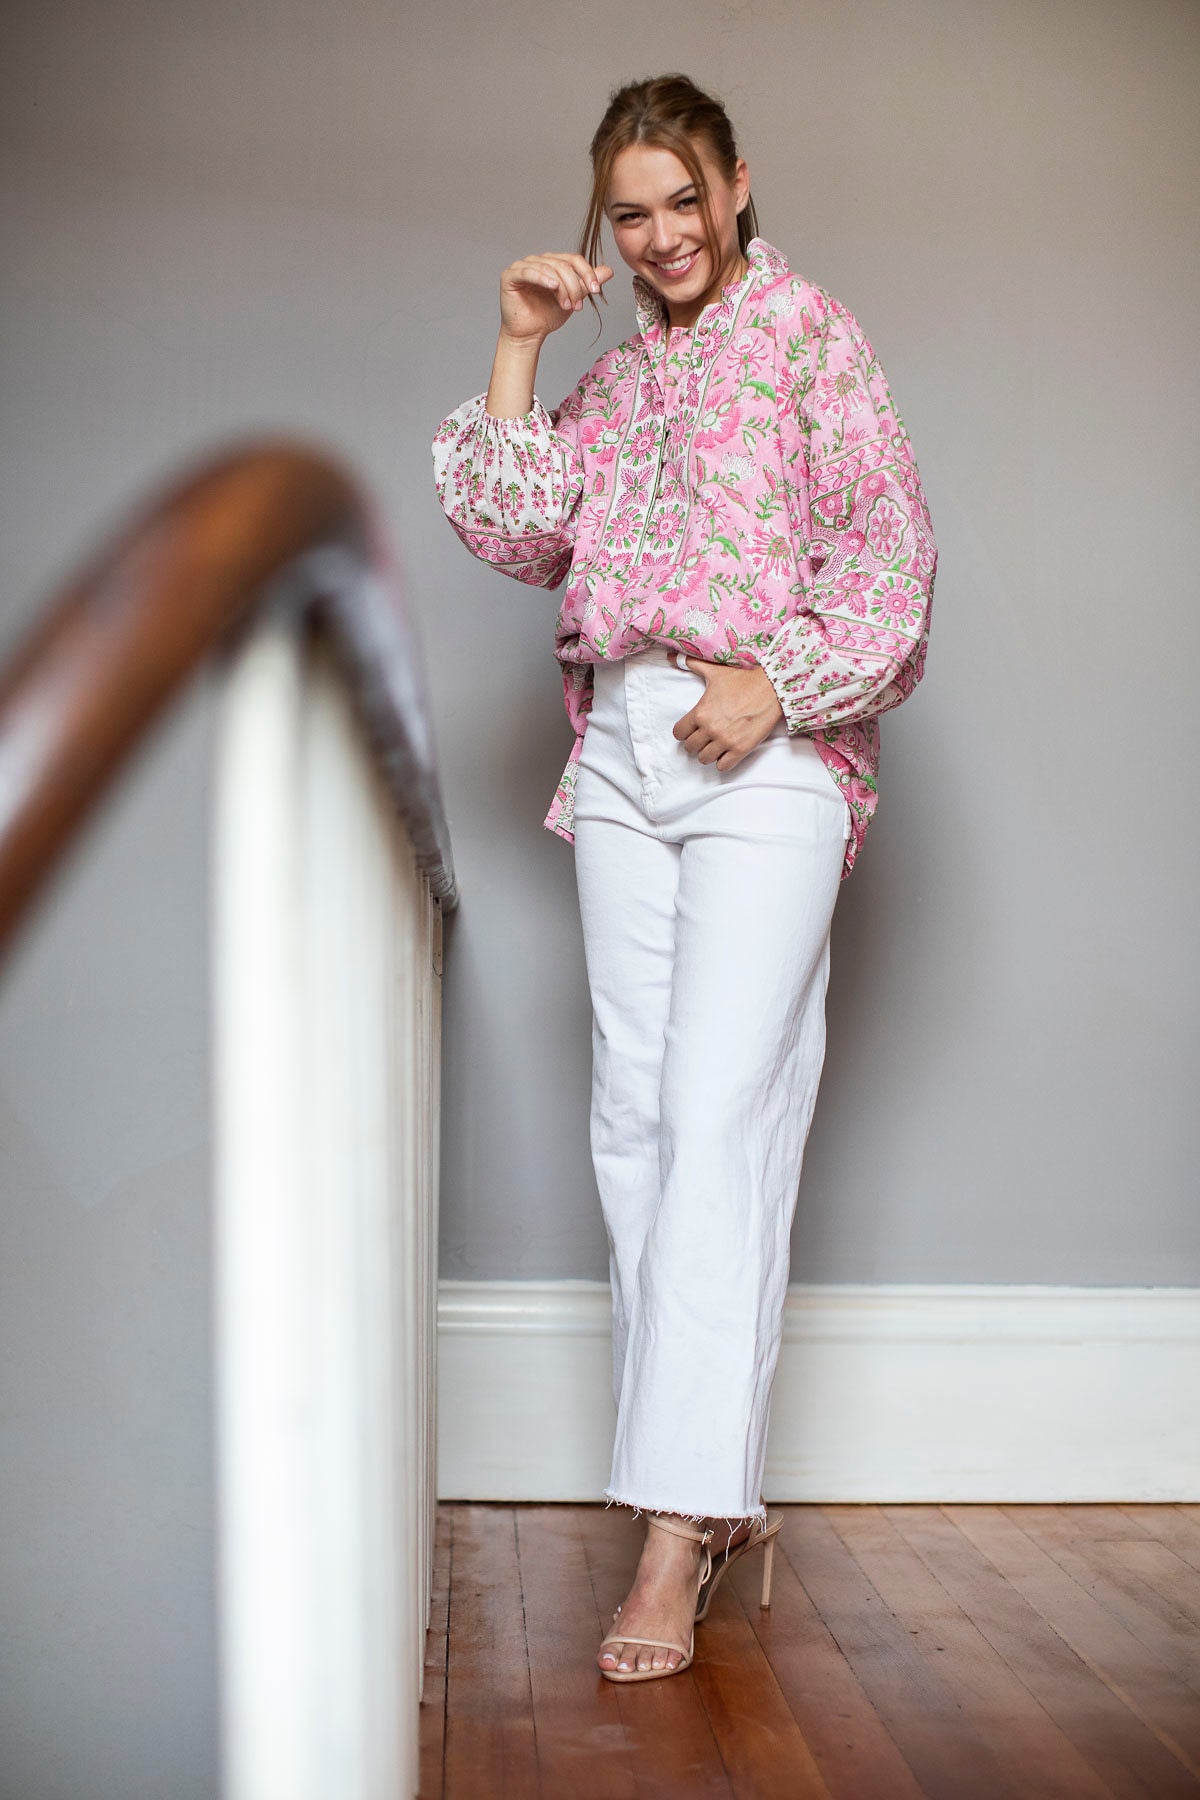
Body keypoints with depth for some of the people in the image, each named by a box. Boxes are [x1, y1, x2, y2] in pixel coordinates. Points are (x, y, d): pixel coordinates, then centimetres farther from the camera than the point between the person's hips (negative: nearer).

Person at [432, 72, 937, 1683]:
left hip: (766, 758, -6)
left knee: (719, 1119, -14)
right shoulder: (613, 376, 22)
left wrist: (777, 679, -14)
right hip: (623, 751, 6)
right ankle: (721, 1492, 10)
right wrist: (518, 351, 6)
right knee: (636, 1119, 2)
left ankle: (679, 1531, -14)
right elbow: (517, 537, 10)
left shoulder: (808, 330, 5)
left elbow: (889, 539, -3)